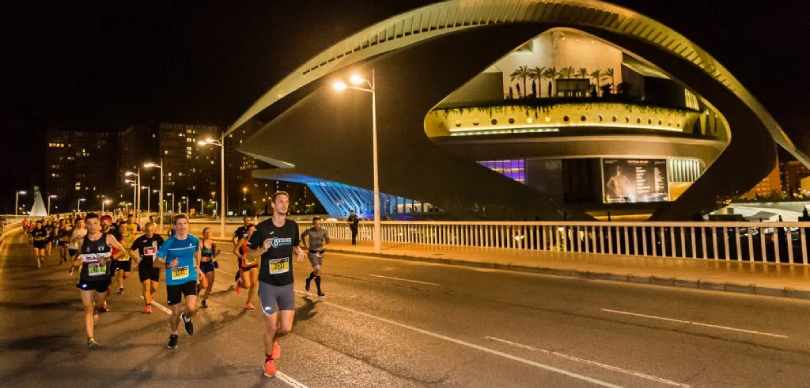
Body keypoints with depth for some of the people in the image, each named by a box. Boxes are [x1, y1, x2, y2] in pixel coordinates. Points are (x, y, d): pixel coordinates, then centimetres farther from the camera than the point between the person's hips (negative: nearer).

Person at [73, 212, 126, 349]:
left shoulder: (108, 238, -10)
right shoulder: (82, 241, -4)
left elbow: (122, 251, -5)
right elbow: (78, 254, 13)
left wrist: (109, 258, -20)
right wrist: (76, 260, -10)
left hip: (103, 278, 0)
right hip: (87, 278, 0)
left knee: (99, 304, 22)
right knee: (88, 308, -5)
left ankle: (95, 311, 59)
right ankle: (90, 338, -3)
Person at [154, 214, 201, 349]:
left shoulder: (194, 240, -6)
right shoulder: (168, 243, -13)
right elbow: (157, 260, -8)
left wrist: (197, 267, 22)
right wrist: (168, 264, -28)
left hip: (190, 278, 1)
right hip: (173, 281, 0)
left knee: (191, 308, -20)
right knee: (176, 312, 9)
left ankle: (186, 318, 18)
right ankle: (174, 335, 39)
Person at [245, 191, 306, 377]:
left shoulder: (292, 226, -1)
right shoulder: (262, 227, -11)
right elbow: (249, 254, -3)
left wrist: (299, 251, -7)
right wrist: (263, 249, -24)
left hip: (287, 284, 3)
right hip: (267, 284, -3)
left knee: (286, 328, 1)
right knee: (271, 326, 2)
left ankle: (273, 341, 38)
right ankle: (269, 360, 30)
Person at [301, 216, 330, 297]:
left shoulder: (324, 231, -5)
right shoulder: (309, 231, -9)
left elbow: (328, 240, -12)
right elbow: (302, 235, 11)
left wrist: (325, 242, -33)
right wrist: (305, 244, 12)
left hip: (320, 253, 4)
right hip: (312, 253, -4)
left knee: (316, 271, 16)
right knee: (318, 271, -19)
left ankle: (308, 280, 44)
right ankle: (319, 291, -4)